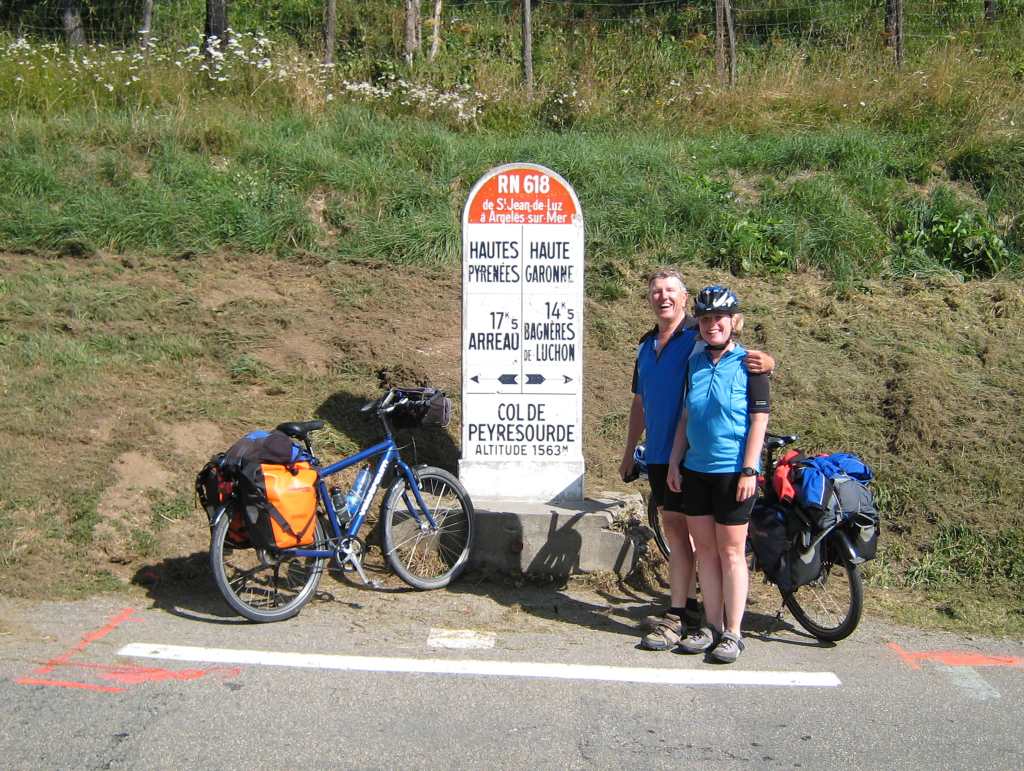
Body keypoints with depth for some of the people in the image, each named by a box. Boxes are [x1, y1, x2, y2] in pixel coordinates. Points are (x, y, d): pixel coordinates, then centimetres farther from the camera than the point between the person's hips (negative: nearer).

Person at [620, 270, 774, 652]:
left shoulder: (699, 337, -8)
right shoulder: (646, 345, 14)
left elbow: (750, 360, -12)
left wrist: (766, 362, -36)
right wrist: (629, 452, 23)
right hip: (657, 452, 7)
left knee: (676, 526, -6)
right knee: (677, 528, 12)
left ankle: (676, 616, 0)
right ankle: (689, 606, 22)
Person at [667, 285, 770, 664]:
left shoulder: (748, 363, -6)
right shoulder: (695, 363, 8)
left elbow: (759, 419, -9)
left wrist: (749, 470, -14)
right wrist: (674, 462, 8)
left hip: (732, 472, -5)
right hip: (695, 470, 5)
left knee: (730, 551, 2)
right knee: (705, 549, 10)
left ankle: (733, 633, 10)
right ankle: (712, 625, 20)